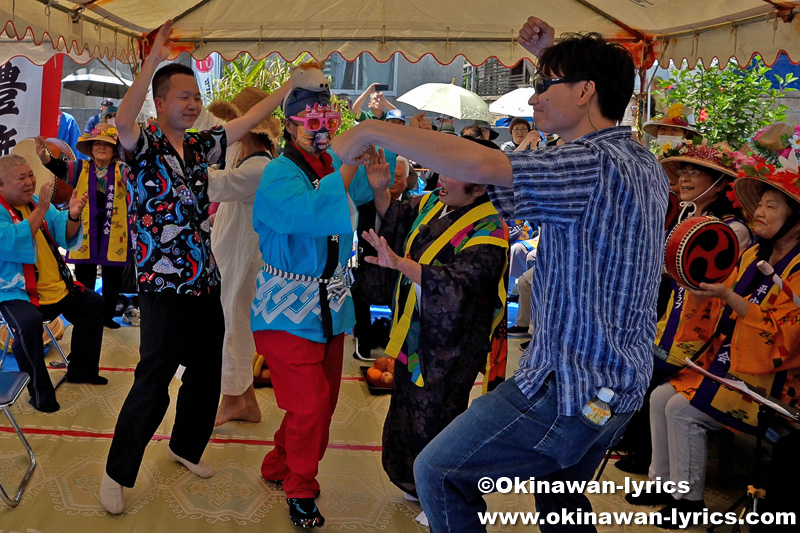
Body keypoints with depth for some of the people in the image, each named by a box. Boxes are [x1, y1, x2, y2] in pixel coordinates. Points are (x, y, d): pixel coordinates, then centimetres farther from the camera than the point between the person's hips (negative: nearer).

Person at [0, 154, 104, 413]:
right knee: (29, 323, -34)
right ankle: (40, 392, -18)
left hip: (57, 288, 8)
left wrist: (73, 215, -18)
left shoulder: (37, 202, 8)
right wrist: (41, 210, -29)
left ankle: (81, 370, 24)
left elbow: (66, 238, 3)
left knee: (93, 304, 12)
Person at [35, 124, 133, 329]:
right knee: (84, 277, 8)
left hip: (113, 233, 0)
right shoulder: (80, 168, 4)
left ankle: (108, 316, 24)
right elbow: (59, 167, -10)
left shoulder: (122, 170, 1)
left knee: (113, 277, 9)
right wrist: (44, 157, -30)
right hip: (85, 232, 0)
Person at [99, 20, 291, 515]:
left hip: (206, 287, 7)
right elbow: (123, 123, -30)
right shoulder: (144, 146, -7)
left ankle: (186, 448, 40)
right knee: (151, 388, -2)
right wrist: (155, 59, -34)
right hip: (166, 290, -6)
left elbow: (248, 121, 11)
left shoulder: (198, 147, 10)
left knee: (206, 377, 17)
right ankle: (117, 474, 17)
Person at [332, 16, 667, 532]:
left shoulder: (594, 164, -21)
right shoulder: (648, 165, 8)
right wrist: (551, 56, 25)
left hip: (570, 388, -10)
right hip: (625, 387, 10)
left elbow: (479, 164, -35)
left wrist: (372, 130, -24)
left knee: (438, 472, 3)